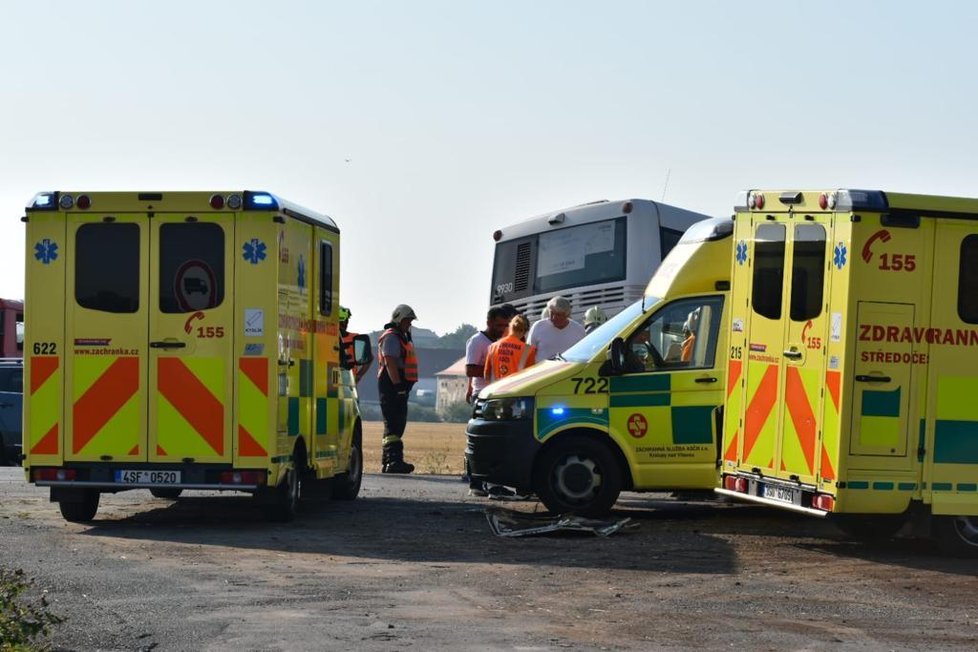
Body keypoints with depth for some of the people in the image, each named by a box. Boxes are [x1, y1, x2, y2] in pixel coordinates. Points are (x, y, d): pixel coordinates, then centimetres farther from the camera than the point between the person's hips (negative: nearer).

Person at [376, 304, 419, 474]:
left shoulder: (401, 337, 23)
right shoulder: (391, 337, -11)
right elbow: (390, 363, -21)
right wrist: (398, 385, -28)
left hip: (399, 386, 11)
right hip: (392, 385, -11)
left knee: (397, 424, 13)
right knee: (394, 424, -18)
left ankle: (388, 463, 17)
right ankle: (394, 460, -27)